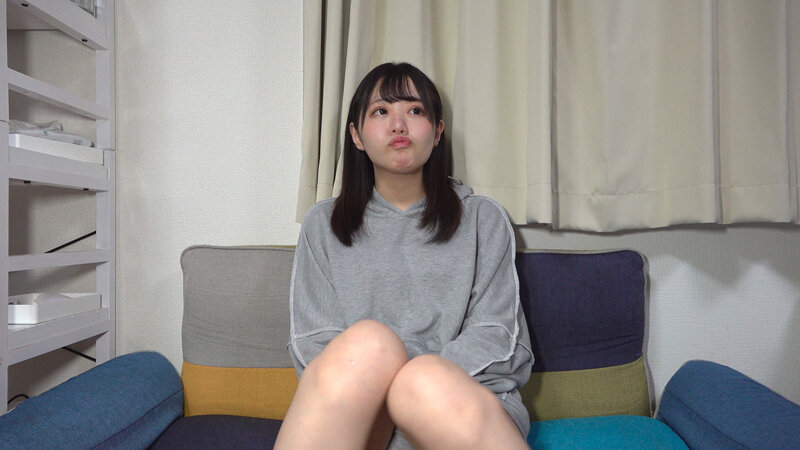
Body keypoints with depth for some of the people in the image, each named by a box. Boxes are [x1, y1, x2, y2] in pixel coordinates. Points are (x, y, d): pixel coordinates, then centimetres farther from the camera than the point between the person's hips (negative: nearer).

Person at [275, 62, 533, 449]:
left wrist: (431, 383, -14)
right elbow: (312, 341, 5)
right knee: (368, 340, -32)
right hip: (359, 418, 1)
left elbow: (496, 336, 4)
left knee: (426, 381, -35)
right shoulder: (323, 224, 13)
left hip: (466, 393, 0)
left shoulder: (483, 219, 12)